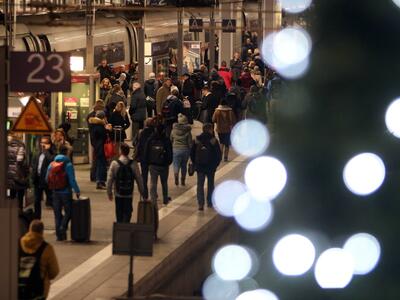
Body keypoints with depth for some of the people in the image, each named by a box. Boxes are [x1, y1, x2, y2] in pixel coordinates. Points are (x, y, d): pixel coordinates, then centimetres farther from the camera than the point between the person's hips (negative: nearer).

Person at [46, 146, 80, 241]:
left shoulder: (51, 164, 3)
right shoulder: (68, 164, -12)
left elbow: (47, 179, 8)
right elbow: (72, 180, -14)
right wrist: (77, 191, -6)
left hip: (55, 192, 4)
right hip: (66, 192, -4)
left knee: (57, 213, 10)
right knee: (68, 211, 9)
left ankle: (59, 234, 9)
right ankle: (63, 227, -13)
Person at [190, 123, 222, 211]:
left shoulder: (197, 140, -2)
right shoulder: (213, 140, -11)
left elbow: (192, 153, 4)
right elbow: (218, 154, -9)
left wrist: (195, 163, 15)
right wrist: (216, 164, 6)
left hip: (199, 167, 1)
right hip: (211, 167, -1)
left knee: (200, 184, 3)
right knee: (210, 184, 15)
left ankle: (201, 203, -10)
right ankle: (209, 202, 21)